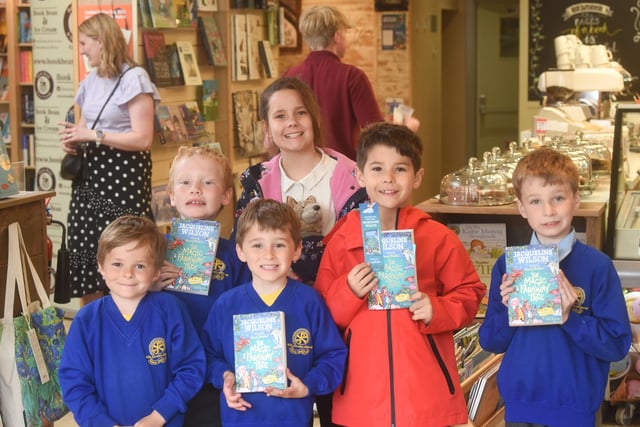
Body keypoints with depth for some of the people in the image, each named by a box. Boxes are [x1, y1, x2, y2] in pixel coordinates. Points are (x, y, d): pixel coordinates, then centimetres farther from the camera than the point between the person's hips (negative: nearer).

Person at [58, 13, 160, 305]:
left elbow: (143, 139, -18)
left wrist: (92, 135, -17)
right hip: (91, 174, 8)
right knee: (85, 250, 9)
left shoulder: (134, 78, -10)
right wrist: (73, 139, -1)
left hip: (122, 175, -8)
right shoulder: (90, 81, 14)